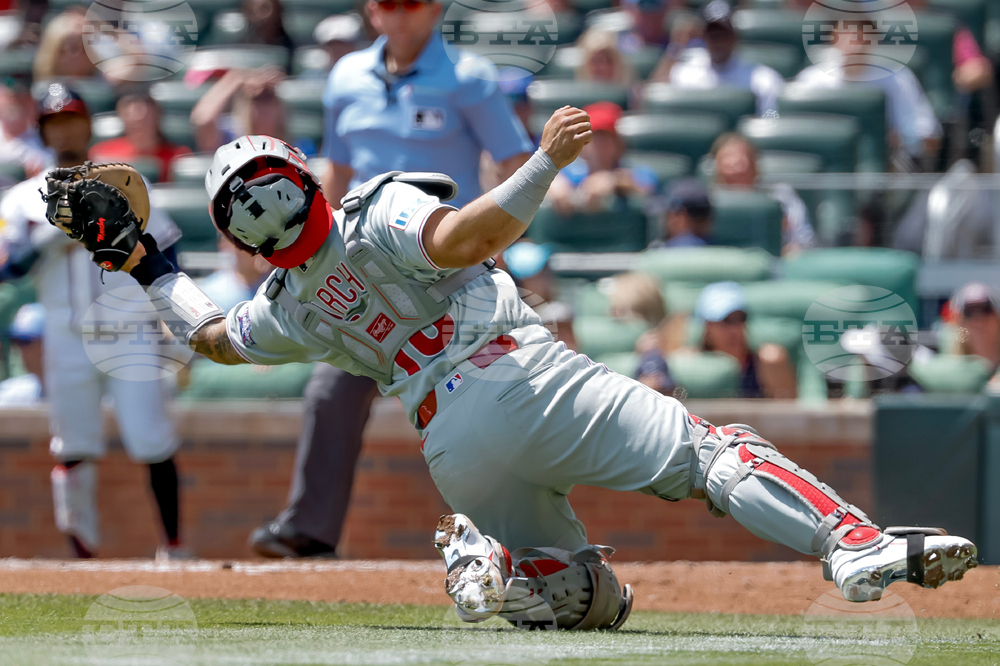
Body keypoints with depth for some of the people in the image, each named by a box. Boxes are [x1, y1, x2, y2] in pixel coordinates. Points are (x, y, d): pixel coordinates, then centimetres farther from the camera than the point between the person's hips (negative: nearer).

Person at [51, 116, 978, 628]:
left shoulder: (286, 308, 15)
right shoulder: (379, 217, 1)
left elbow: (213, 336, 35)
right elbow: (460, 238, -20)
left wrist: (144, 264, 42)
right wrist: (545, 162, -21)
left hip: (450, 441, 5)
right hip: (520, 376, -5)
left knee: (585, 596, 23)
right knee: (711, 453, -14)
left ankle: (482, 560, -3)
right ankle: (854, 547, -37)